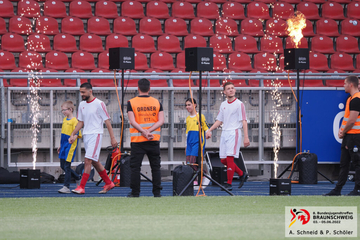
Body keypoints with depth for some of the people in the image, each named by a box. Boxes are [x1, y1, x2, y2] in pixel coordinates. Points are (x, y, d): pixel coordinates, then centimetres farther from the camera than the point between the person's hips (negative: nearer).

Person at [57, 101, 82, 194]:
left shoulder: (74, 121, -12)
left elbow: (77, 134, -14)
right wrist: (60, 145, 24)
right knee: (62, 166, 12)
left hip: (70, 146, -9)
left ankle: (66, 187, -4)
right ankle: (78, 178, 28)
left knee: (67, 166, -8)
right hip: (64, 146, 9)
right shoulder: (64, 120, 14)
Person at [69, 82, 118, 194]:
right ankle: (108, 183, 25)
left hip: (96, 135, -8)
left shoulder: (99, 104, -9)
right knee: (95, 162, 12)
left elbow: (107, 121, -7)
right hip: (86, 135, 8)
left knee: (88, 161, -15)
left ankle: (81, 187, -17)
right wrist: (73, 134, 8)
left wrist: (112, 138, -10)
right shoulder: (82, 105, 12)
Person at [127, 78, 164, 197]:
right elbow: (161, 121, -3)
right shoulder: (157, 102, 5)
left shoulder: (131, 102, -2)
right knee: (155, 166, 8)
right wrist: (149, 131, -9)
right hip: (154, 140, 2)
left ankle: (135, 192, 3)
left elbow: (132, 121, -11)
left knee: (135, 166, 4)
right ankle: (157, 192, 7)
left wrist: (144, 132, -13)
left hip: (137, 140, -2)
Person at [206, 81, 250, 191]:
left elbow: (244, 121, -7)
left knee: (230, 158, -13)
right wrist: (210, 130, 10)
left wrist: (246, 137, -14)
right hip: (224, 133, 7)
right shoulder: (223, 105, 15)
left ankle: (229, 183, -9)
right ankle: (242, 174, 22)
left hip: (234, 133, -7)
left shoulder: (239, 104, -3)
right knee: (223, 160, 4)